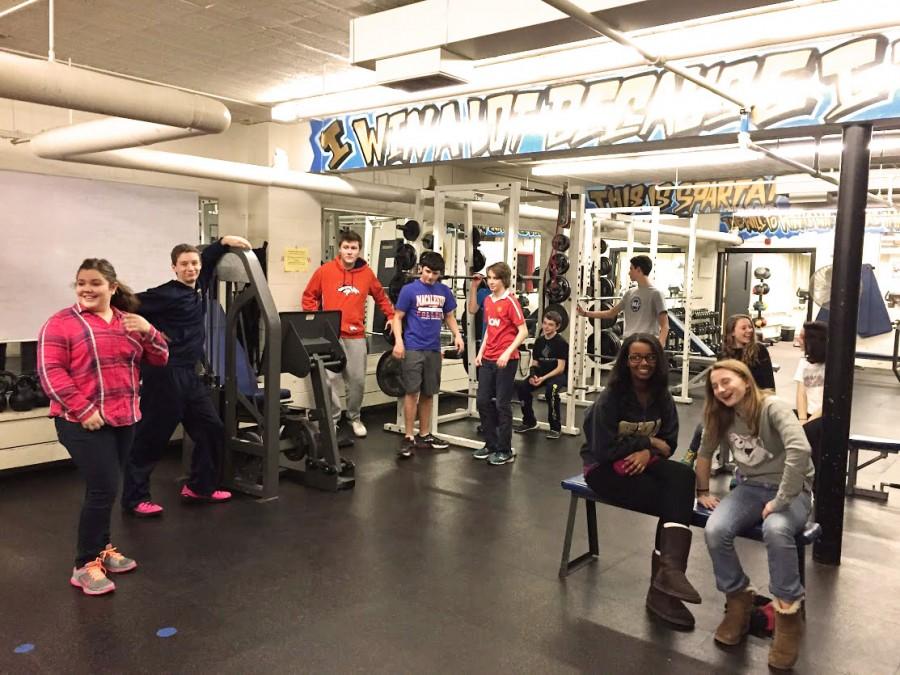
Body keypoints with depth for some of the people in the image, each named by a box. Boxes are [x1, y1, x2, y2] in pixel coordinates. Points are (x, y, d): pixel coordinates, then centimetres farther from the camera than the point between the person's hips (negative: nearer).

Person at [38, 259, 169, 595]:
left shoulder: (129, 322, 10)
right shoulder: (62, 323, -6)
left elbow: (159, 359, 9)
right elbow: (50, 371, -12)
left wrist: (148, 332, -12)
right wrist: (83, 410, -20)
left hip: (124, 419, 6)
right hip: (83, 422, -6)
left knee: (107, 488, 15)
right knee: (104, 488, -9)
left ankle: (102, 549, 31)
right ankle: (85, 566, 5)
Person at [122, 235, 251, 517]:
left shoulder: (198, 287, 11)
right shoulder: (166, 294, -12)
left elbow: (207, 259, 27)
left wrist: (224, 241, 17)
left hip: (189, 375, 9)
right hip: (164, 374, -9)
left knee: (211, 429, 12)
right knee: (152, 436, -2)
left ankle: (199, 487, 24)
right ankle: (135, 498, 9)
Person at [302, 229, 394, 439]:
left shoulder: (367, 273, 6)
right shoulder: (325, 271, -1)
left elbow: (381, 296, 20)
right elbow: (309, 296, 7)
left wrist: (392, 316, 16)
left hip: (356, 336, 2)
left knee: (357, 379, 6)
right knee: (329, 378, -6)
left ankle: (354, 417, 26)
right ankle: (332, 418, 11)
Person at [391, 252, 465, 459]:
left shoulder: (444, 291, 8)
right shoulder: (409, 290, -4)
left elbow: (449, 316, 17)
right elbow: (398, 317, -3)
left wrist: (457, 335, 1)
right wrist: (398, 341, -16)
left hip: (434, 349, 5)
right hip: (413, 348, -4)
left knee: (428, 393, 11)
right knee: (412, 392, -6)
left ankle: (424, 435, 21)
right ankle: (409, 438, 1)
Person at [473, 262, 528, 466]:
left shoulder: (511, 302, -10)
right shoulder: (488, 300, 10)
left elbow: (523, 331, -14)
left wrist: (507, 353, -21)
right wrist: (481, 352, 11)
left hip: (506, 360, -7)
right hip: (488, 359, 7)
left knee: (502, 404, 0)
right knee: (483, 401, 9)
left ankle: (505, 451, 11)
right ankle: (491, 444, 23)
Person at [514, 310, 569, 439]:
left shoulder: (561, 342, -11)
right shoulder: (539, 341, 6)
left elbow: (560, 368, -15)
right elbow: (534, 364, 10)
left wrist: (543, 378, -25)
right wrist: (533, 376, -12)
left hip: (558, 375, -5)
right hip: (541, 373, 6)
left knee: (551, 388, -38)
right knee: (521, 386, -19)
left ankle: (555, 427, -21)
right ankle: (529, 421, 0)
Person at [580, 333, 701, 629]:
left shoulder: (662, 398, 4)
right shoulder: (610, 399, -13)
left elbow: (669, 443, 4)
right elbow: (605, 450, -17)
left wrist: (647, 452, -18)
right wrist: (649, 441, -12)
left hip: (643, 462, 5)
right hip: (605, 469, -5)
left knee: (683, 475, -28)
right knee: (673, 501, -26)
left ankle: (669, 569, -33)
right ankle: (668, 571, -15)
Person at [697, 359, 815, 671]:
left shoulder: (773, 408, -21)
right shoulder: (721, 416, -1)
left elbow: (800, 450, -37)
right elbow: (705, 453, 15)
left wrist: (780, 501, -32)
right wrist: (702, 492, 14)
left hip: (791, 490, -5)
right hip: (750, 487, 5)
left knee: (775, 530, -39)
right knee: (715, 531, -25)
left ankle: (788, 613, -17)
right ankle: (739, 600, -1)